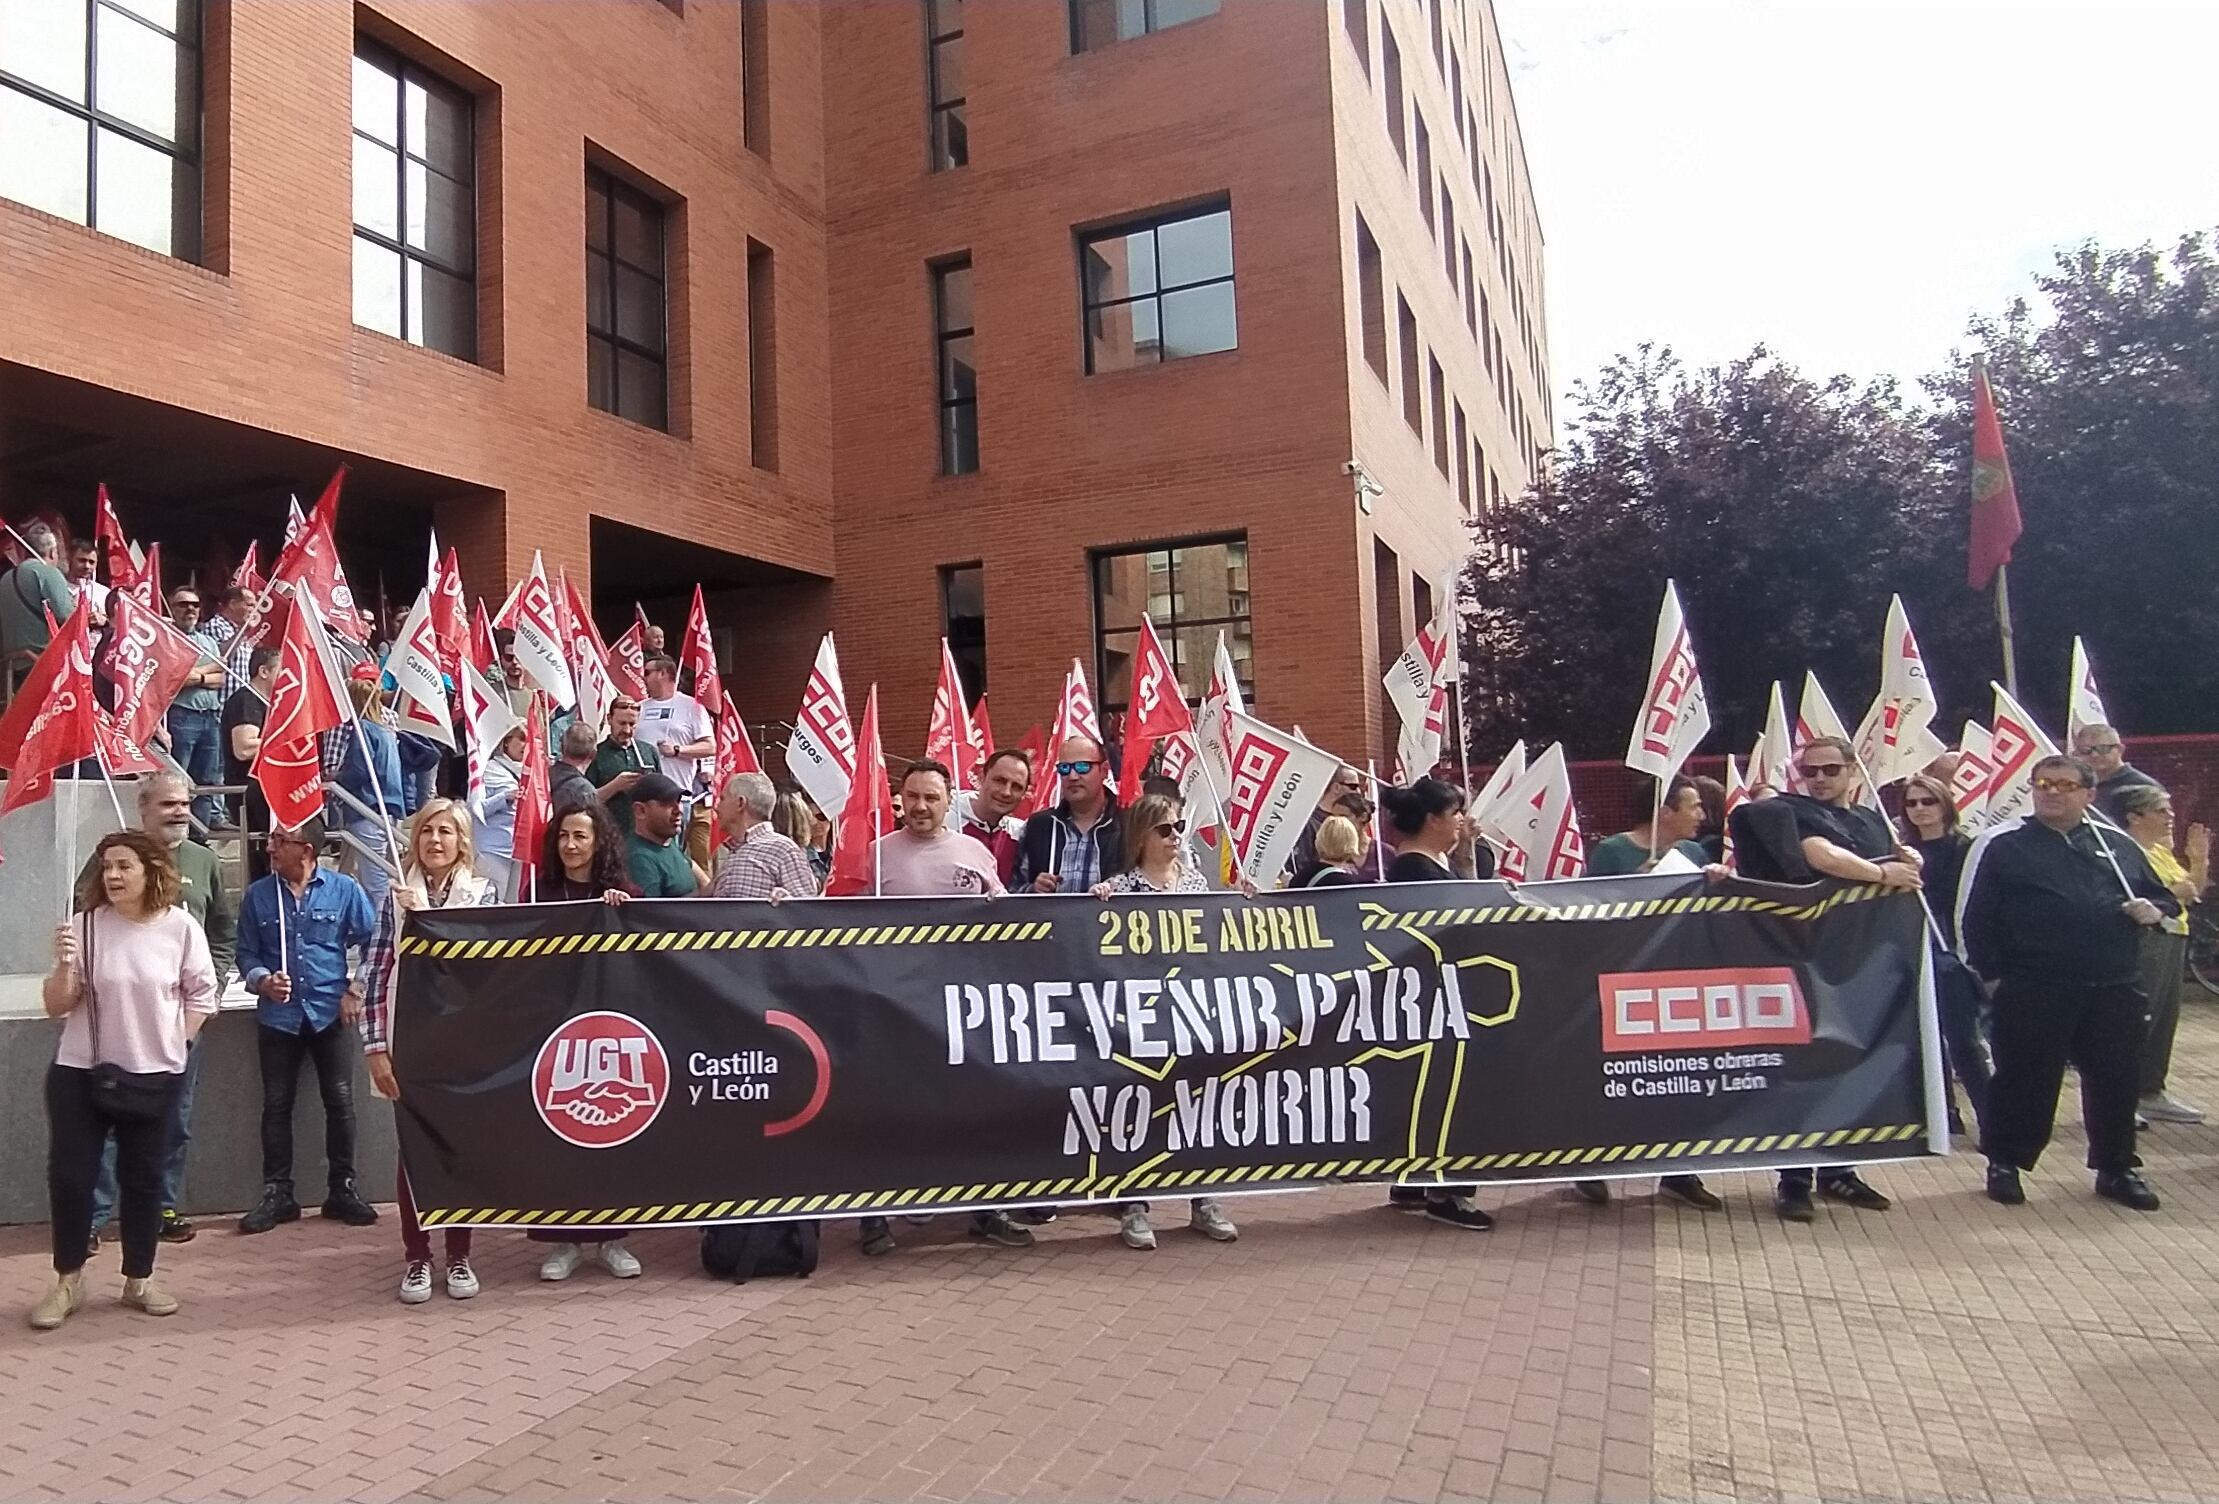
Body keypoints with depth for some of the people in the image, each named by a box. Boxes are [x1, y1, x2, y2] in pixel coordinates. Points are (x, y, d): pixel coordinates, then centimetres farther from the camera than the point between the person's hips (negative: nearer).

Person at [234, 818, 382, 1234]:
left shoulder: (344, 890, -2)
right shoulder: (258, 895, 3)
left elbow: (371, 942, 3)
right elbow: (246, 953, 6)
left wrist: (356, 990, -3)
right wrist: (262, 980, -13)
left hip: (330, 1013, -1)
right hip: (278, 1016, 2)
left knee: (340, 1102, 2)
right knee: (276, 1105, 6)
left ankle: (343, 1188, 13)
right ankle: (277, 1193, 15)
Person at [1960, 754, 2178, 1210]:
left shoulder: (2118, 845, 14)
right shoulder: (2001, 844, 1)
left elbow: (2163, 898, 23)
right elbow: (1974, 917, 0)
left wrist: (2154, 911, 0)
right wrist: (1991, 974, -6)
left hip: (2114, 990, 4)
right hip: (2031, 992, -4)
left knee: (2116, 1079, 10)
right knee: (2024, 1079, 2)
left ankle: (2116, 1168, 26)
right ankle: (2004, 1163, 17)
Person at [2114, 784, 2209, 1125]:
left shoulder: (2162, 851, 18)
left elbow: (2192, 892, 24)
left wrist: (2199, 860, 11)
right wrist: (2170, 893, -22)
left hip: (2172, 937, 10)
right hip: (2144, 939, -10)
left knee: (2165, 1017, 13)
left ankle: (2151, 1091, 22)